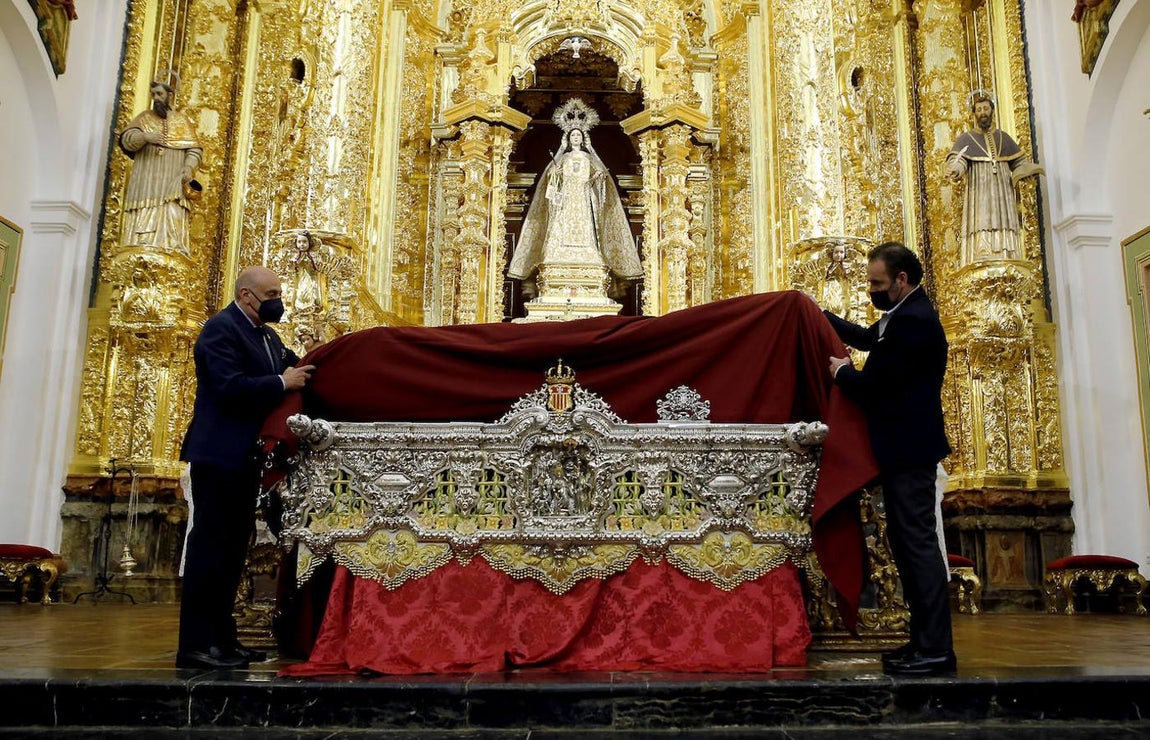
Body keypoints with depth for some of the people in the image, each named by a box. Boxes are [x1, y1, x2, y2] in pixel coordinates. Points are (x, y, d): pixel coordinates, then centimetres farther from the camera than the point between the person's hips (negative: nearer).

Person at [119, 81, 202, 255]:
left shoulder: (182, 121, 15)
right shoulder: (144, 117, 17)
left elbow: (195, 149, 7)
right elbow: (126, 139, 4)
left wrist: (189, 166, -12)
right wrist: (145, 137, -16)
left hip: (172, 182, -1)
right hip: (145, 182, 1)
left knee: (171, 219, -16)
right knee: (143, 220, -10)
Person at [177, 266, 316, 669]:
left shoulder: (268, 336, 17)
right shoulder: (221, 328, -10)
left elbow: (287, 373, 18)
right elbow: (230, 387, -22)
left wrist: (302, 370, 0)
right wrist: (283, 383, -17)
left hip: (246, 457, 9)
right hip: (220, 454, -9)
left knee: (233, 547, 11)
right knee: (210, 545, -6)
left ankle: (221, 637, 19)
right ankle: (196, 644, 0)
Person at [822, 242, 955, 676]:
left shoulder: (912, 320, -18)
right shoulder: (907, 315, 14)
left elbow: (874, 385, -21)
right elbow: (869, 338, 29)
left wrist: (841, 371, -1)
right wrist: (818, 314, 26)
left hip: (908, 450, -11)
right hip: (904, 448, 11)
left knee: (917, 542, -7)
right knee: (908, 543, 13)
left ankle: (936, 648, -2)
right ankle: (926, 639, 20)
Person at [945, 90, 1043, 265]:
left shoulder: (1003, 137, 20)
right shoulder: (966, 139, 10)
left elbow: (1019, 161, 19)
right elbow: (956, 159, -6)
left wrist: (1031, 170, -1)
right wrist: (955, 170, -29)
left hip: (1003, 196, 3)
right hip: (979, 197, -3)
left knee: (1005, 239, -6)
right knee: (982, 242, -15)